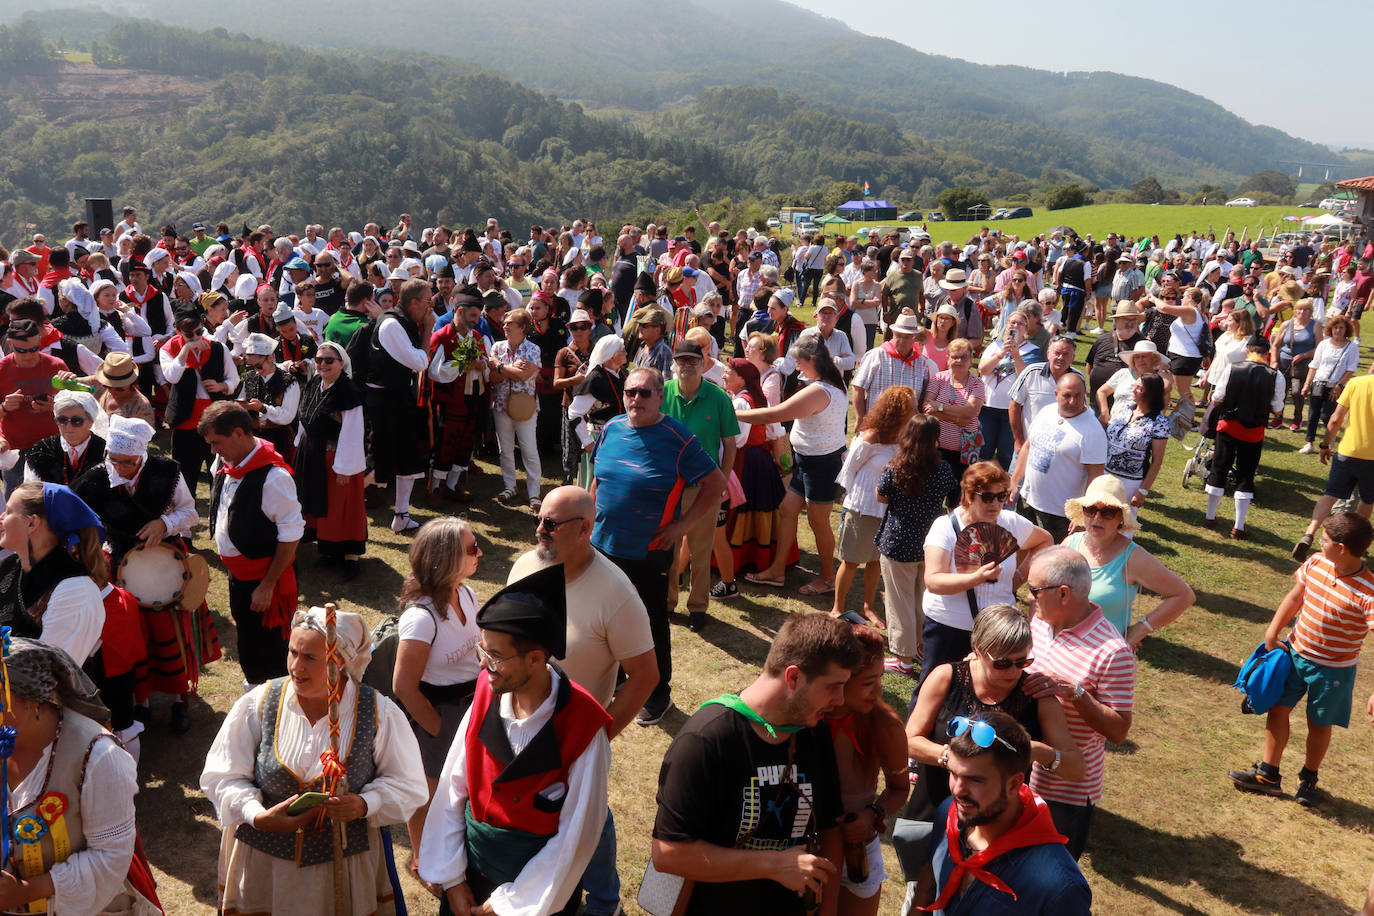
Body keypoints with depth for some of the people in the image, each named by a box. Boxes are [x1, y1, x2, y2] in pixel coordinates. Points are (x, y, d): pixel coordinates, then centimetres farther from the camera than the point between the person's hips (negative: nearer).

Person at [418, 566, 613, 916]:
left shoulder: (582, 725, -23)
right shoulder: (487, 693, -11)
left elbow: (576, 834, -17)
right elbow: (453, 786, -4)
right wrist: (452, 879, -4)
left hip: (537, 885, -3)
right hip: (471, 863, 4)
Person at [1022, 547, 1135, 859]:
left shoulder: (1112, 652, -24)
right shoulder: (1040, 621, -2)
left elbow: (1118, 731, -21)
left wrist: (1073, 691, -33)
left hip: (1067, 790, -6)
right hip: (1022, 774, 6)